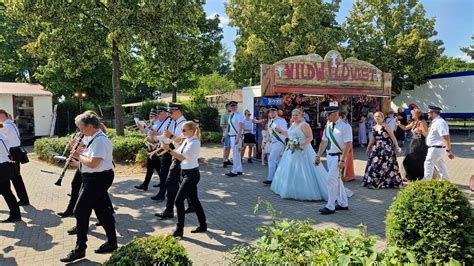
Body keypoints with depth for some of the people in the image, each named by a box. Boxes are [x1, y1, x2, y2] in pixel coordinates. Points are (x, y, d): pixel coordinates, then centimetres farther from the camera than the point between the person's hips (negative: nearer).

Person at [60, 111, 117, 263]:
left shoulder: (100, 140, -22)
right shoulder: (97, 138, 12)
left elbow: (93, 163, -27)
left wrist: (79, 156, -13)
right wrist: (82, 151, 4)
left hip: (96, 180, -10)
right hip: (98, 178, 10)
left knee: (81, 212, -2)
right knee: (102, 209, 14)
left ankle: (80, 249, 9)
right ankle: (112, 243, 24)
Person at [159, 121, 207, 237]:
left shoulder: (194, 143, -20)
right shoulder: (187, 141, 8)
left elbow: (182, 157, -27)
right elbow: (178, 152, 11)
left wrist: (168, 149, -31)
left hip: (191, 174, -10)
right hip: (188, 173, 10)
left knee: (178, 201, -6)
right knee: (194, 200, 16)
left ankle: (179, 230, 4)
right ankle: (203, 225, 28)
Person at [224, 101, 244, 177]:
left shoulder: (238, 115, -14)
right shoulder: (231, 115, 12)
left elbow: (241, 127, -19)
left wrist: (237, 138, -24)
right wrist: (225, 134, 13)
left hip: (236, 136, -9)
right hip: (231, 136, 9)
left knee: (235, 154, -5)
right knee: (236, 153, 14)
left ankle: (234, 171, 3)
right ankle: (239, 170, 24)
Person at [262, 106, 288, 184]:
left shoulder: (281, 120, -12)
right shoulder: (270, 122, 13)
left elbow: (285, 132, -20)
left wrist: (280, 130, -38)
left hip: (279, 142, -9)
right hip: (273, 143, 9)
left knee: (271, 160, -13)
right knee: (277, 161, 14)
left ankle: (270, 179, -10)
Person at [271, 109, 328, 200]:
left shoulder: (304, 125, -12)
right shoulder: (293, 124, 13)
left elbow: (310, 137, -16)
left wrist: (302, 145, -26)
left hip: (302, 151, -9)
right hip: (292, 151, 9)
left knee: (302, 173, -8)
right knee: (290, 172, 15)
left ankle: (307, 192, 1)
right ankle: (292, 190, 28)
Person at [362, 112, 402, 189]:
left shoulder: (386, 126, -7)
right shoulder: (374, 128, 12)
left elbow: (393, 137, -9)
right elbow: (372, 139, 19)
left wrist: (397, 146, -14)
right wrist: (368, 148, 22)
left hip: (387, 148, -7)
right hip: (377, 148, 7)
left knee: (385, 164, -6)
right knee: (374, 164, 6)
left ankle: (389, 182, 4)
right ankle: (373, 182, 16)